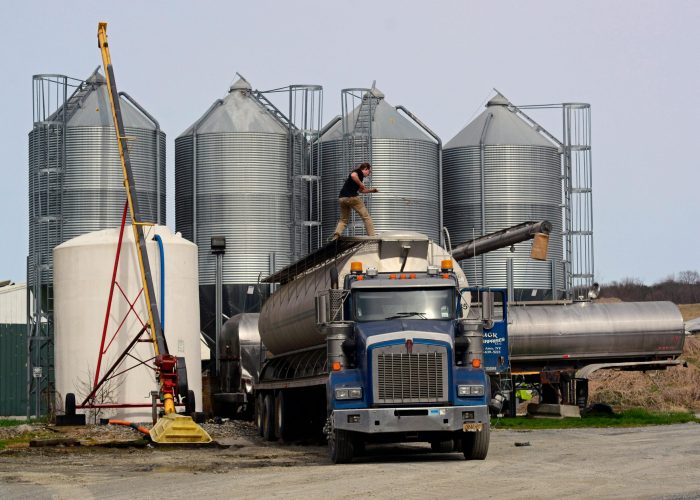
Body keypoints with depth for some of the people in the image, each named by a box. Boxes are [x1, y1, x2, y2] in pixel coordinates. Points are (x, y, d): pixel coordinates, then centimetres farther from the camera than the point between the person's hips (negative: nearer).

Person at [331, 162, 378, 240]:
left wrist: (371, 190, 36)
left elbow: (360, 190, 39)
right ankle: (372, 235, 1)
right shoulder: (359, 172, 1)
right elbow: (353, 175, -24)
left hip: (341, 198, 9)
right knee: (366, 217, 3)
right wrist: (361, 185, -13)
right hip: (352, 197, -9)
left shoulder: (359, 174, 28)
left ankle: (336, 234, -7)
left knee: (343, 219, 17)